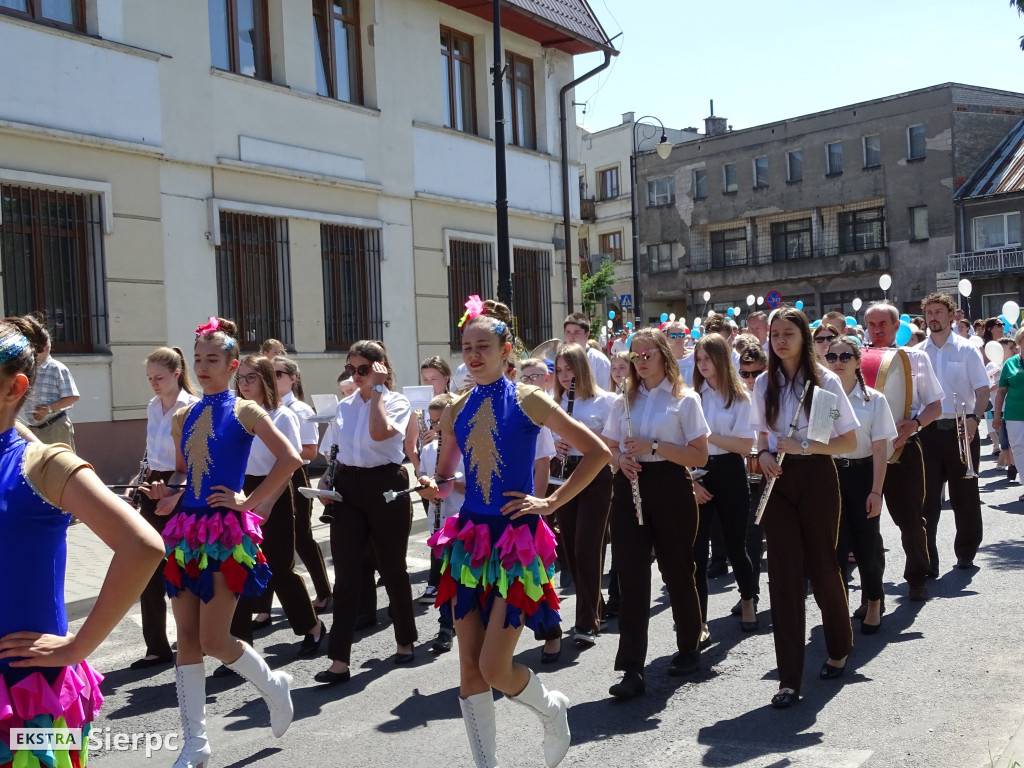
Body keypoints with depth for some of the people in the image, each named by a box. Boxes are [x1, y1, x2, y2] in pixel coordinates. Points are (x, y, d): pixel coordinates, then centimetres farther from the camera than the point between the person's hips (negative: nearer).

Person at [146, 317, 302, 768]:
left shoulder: (244, 412, -4)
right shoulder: (183, 417, 12)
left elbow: (289, 459, -13)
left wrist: (250, 502, -12)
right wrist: (168, 498, 1)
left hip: (226, 531, -6)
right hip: (186, 530, 6)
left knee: (214, 640, -7)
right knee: (187, 638, 5)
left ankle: (273, 685, 22)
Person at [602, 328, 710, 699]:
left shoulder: (685, 400, -1)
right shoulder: (625, 400, 11)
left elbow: (700, 456, -7)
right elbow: (607, 447, 17)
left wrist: (654, 447, -17)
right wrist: (621, 459, -6)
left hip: (671, 490, -3)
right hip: (630, 489, 3)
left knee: (676, 570, 9)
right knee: (631, 576, -5)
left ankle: (689, 649, 32)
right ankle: (632, 669, -5)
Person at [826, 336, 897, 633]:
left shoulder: (873, 400, -4)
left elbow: (880, 449, -6)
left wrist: (876, 491, -11)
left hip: (862, 474, -1)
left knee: (865, 544, 6)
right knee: (835, 546, 2)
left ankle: (874, 602, 30)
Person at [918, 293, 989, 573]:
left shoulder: (966, 350, 0)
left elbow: (983, 389, -4)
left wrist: (975, 418, -21)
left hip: (961, 430, -2)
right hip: (929, 431, 2)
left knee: (965, 495, 9)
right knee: (927, 498, 0)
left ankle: (966, 554, 25)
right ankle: (926, 558, 4)